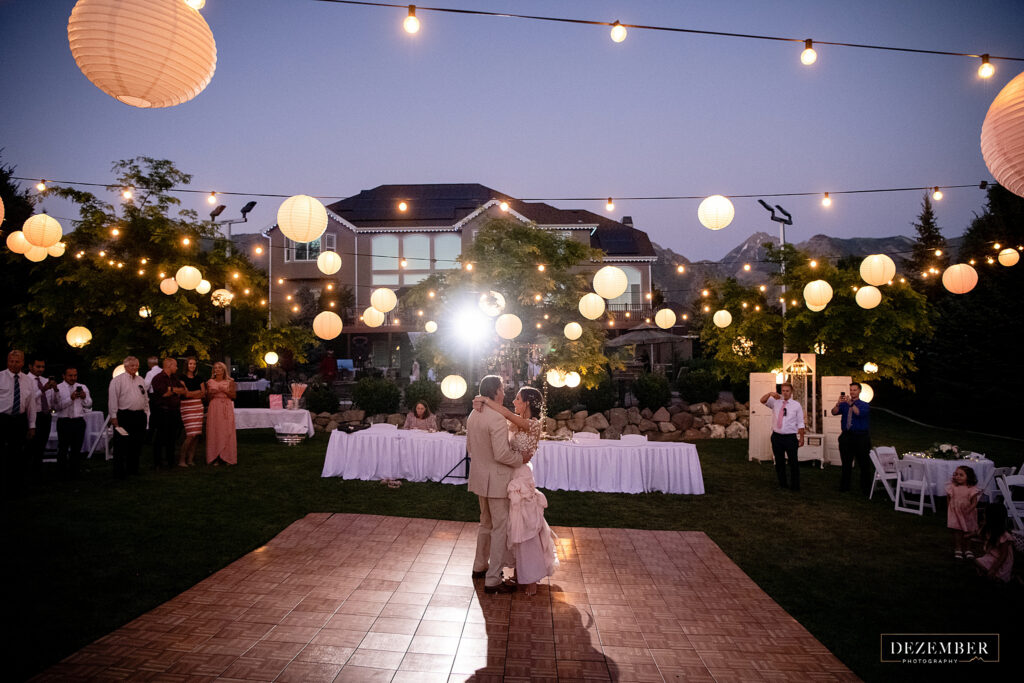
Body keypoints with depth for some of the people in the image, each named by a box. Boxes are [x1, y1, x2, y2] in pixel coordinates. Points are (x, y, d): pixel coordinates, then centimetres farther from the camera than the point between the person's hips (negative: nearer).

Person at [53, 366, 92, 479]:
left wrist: (84, 397, -9)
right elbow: (56, 406, -10)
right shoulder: (58, 388, 1)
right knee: (63, 449, 3)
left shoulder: (83, 388, 12)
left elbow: (89, 405, 10)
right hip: (64, 422, -3)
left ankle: (74, 473, 15)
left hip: (79, 421, 3)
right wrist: (70, 398, -19)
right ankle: (62, 474, 14)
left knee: (77, 449, 6)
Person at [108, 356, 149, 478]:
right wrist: (113, 416, -11)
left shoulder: (141, 381, 16)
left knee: (136, 445, 9)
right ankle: (119, 472, 3)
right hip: (124, 416, -6)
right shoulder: (117, 380, -2)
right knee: (121, 446, -3)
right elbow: (112, 399, -7)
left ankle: (133, 469, 20)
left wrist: (146, 414, 15)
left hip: (139, 416, 6)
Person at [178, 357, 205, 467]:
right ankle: (181, 459, -4)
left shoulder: (198, 378, 15)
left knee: (197, 434, 0)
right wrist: (198, 392, 3)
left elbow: (204, 394, 11)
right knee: (191, 435, -13)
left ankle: (190, 459, 7)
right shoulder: (182, 378, -1)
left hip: (198, 406, 5)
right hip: (187, 407, -5)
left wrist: (191, 393, -2)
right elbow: (185, 393, -8)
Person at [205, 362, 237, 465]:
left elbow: (233, 396, 4)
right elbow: (207, 397, 12)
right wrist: (212, 393, -8)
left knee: (227, 432, -4)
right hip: (214, 408, 1)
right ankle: (216, 458, -1)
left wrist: (225, 391, -11)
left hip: (226, 409, -1)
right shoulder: (210, 382, 10)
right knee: (214, 432, -4)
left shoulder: (229, 382, 7)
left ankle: (227, 457, 1)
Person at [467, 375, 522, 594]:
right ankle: (493, 580, 5)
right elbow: (501, 454, -25)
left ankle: (480, 566, 37)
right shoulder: (497, 419, -23)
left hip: (480, 477, 9)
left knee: (486, 523, 23)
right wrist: (521, 459, -10)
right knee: (501, 528, 0)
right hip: (496, 480, -9)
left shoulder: (473, 415, 6)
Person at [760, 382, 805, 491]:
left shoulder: (796, 405, 2)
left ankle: (795, 485, 13)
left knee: (793, 462, 2)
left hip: (790, 437, -2)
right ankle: (782, 484, 23)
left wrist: (801, 437, -2)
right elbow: (762, 400, -8)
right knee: (779, 462, 10)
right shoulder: (775, 402, 7)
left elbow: (800, 423, 3)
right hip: (777, 436, 2)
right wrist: (770, 394, -26)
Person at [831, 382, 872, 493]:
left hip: (861, 437, -3)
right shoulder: (844, 404, 11)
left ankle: (865, 488, 8)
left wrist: (851, 403, -29)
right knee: (846, 464, 8)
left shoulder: (864, 405, 3)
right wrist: (838, 403, -21)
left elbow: (859, 413, -18)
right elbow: (834, 412, -4)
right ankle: (844, 487, 15)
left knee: (864, 464, 0)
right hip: (847, 437, 3)